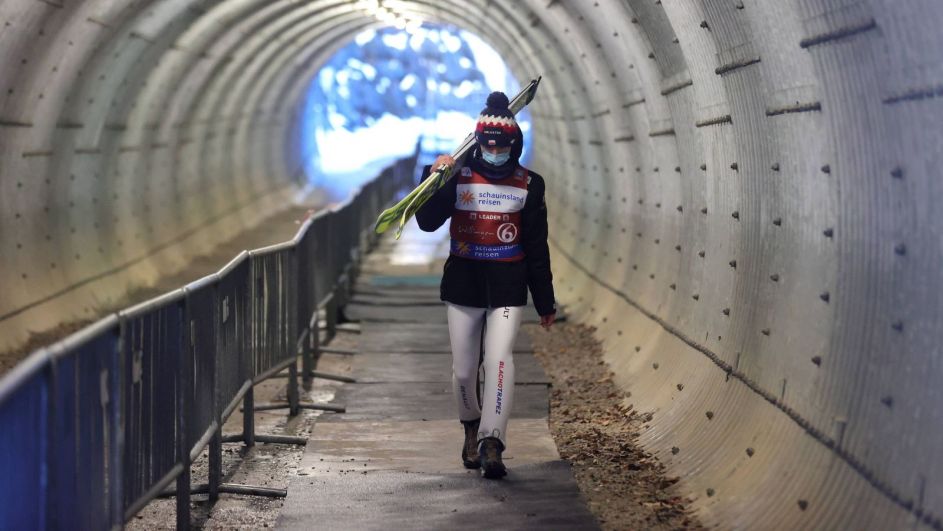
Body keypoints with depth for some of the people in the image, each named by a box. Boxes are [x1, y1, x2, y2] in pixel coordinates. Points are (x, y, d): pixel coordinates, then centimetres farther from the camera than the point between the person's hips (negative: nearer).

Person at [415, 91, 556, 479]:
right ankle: (471, 427, 33)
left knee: (499, 358, -18)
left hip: (508, 286, -1)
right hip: (463, 284, 1)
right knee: (464, 370, 5)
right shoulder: (457, 176, 0)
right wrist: (433, 178, -23)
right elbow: (428, 222, -9)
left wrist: (545, 302, 7)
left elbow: (537, 247, 6)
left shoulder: (528, 184, 3)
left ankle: (492, 443, -21)